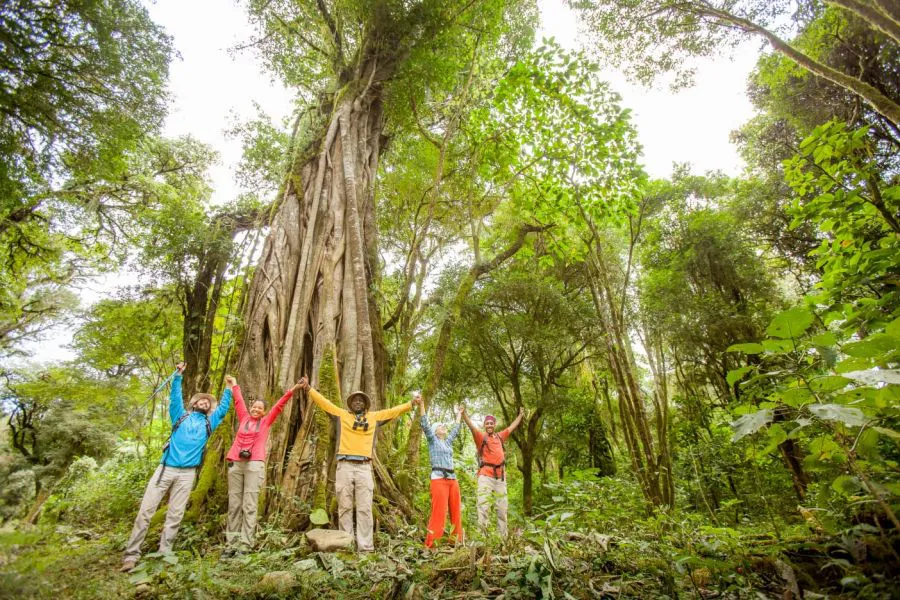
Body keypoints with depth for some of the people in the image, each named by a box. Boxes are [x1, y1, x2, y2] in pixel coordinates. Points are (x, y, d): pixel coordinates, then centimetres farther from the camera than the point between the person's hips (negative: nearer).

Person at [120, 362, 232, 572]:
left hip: (187, 474, 1)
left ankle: (163, 554, 9)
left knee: (175, 516, 2)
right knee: (145, 511, -3)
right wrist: (178, 375, -2)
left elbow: (223, 408, 24)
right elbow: (175, 397, 7)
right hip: (166, 468, -1)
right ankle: (131, 555, 3)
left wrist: (228, 389, 25)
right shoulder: (181, 416, 15)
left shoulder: (209, 422, 18)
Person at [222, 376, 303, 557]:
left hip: (255, 464, -3)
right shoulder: (244, 419, 16)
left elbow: (279, 406, 9)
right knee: (234, 505, 4)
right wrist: (234, 386, 38)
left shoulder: (266, 422, 12)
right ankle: (232, 544, 9)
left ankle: (245, 544, -3)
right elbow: (239, 402, 26)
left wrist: (290, 392, 3)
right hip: (235, 464, 3)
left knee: (249, 506, -4)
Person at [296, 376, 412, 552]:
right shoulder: (342, 415, 13)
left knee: (365, 509, -2)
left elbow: (393, 411, 20)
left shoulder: (374, 417, 16)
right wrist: (308, 388, 8)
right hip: (345, 466, 0)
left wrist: (412, 404, 20)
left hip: (364, 467, 1)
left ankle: (365, 546, 0)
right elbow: (324, 402, 12)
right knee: (345, 508, 3)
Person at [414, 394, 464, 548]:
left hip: (452, 479, 7)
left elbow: (456, 430, 36)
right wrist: (421, 405, -21)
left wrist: (459, 415, 45)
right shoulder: (433, 440, 5)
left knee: (456, 512, 6)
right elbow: (424, 425, -10)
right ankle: (431, 544, -7)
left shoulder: (448, 441, 21)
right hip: (439, 478, -6)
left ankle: (457, 540, 13)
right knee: (439, 512, -11)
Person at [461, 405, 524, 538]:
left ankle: (503, 535, 23)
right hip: (486, 476, -5)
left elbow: (512, 427, 27)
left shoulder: (500, 436, 13)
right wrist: (463, 414, -35)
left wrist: (520, 415, 36)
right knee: (483, 505, -8)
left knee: (502, 507, 12)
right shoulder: (481, 436, -1)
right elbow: (471, 426, -18)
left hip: (500, 476, 5)